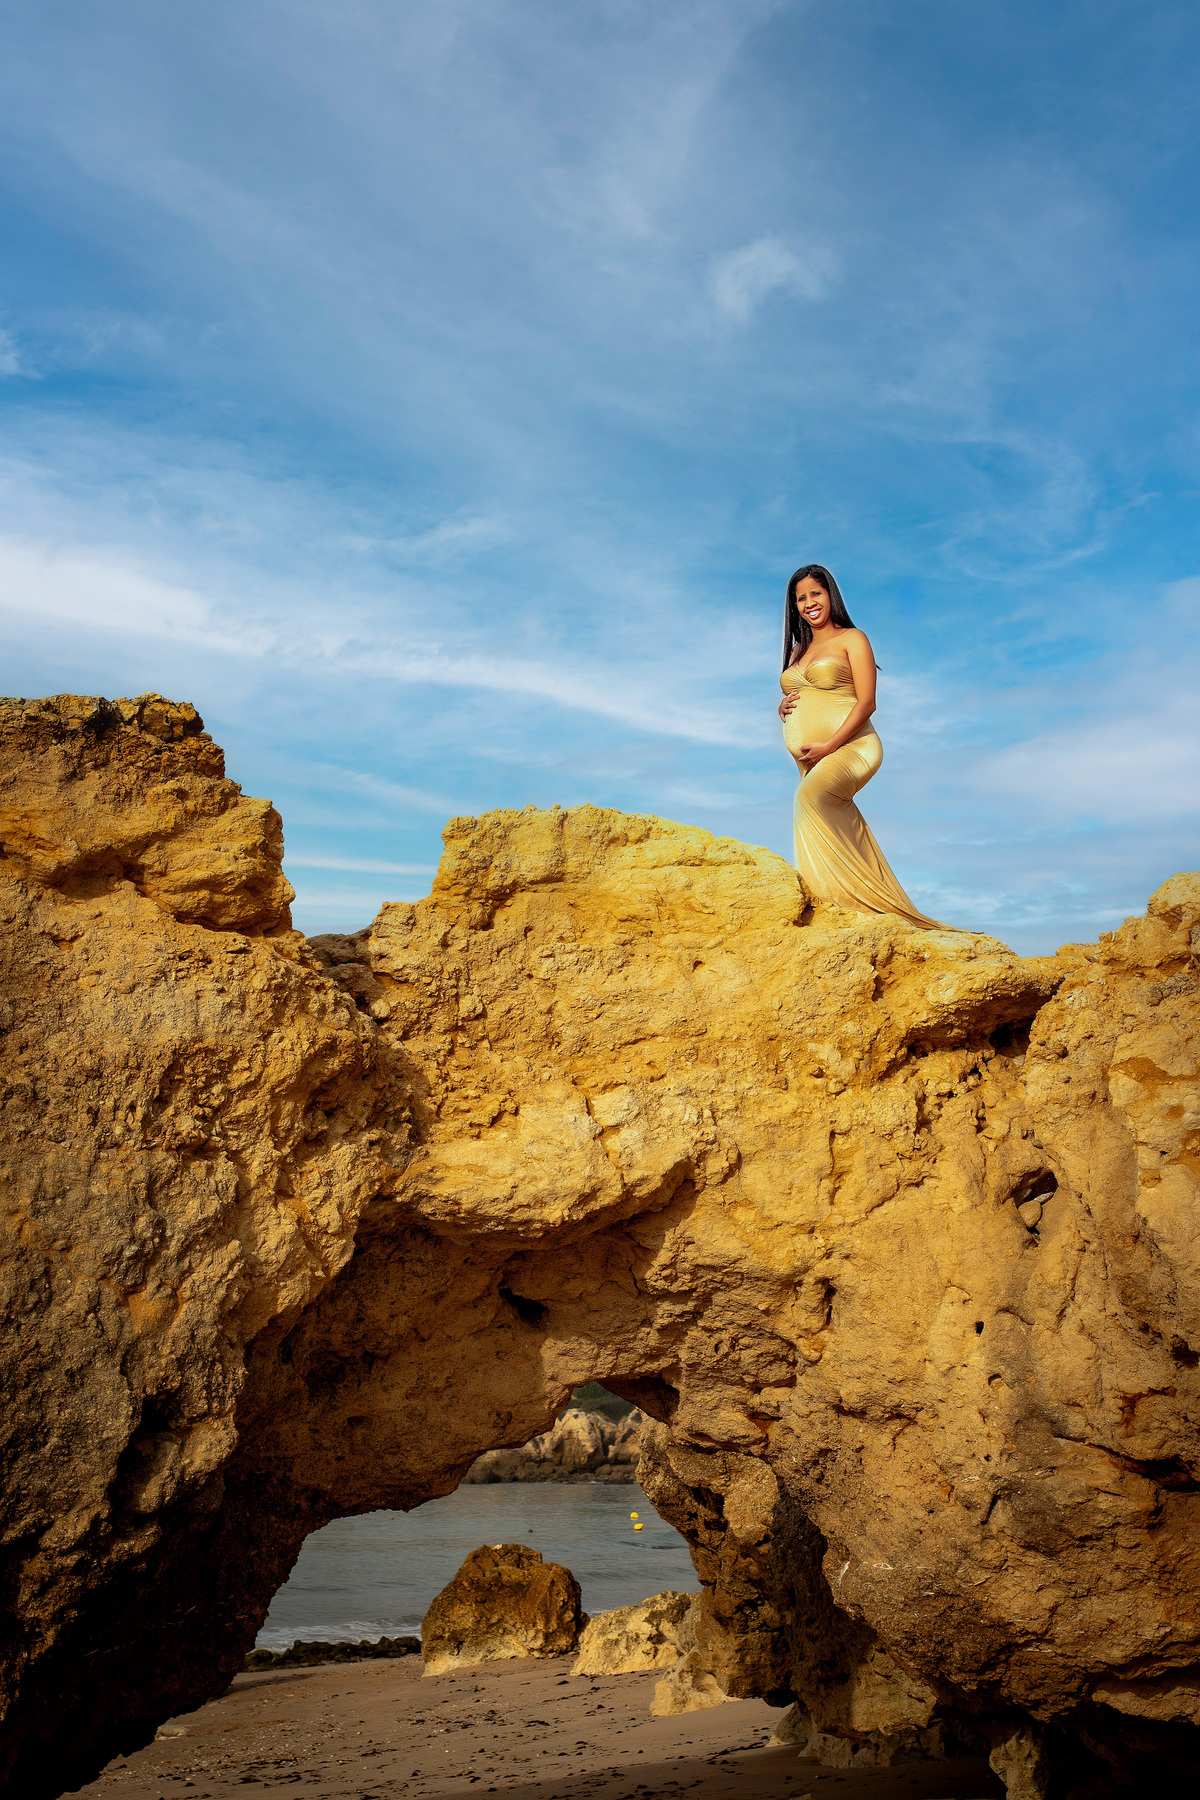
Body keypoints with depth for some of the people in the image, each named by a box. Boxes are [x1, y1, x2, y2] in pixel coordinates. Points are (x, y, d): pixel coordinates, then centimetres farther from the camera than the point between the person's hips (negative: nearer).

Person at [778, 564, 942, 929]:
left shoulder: (851, 639, 7)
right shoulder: (798, 650, 26)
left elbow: (866, 702, -4)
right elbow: (792, 701, 34)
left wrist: (828, 746, -14)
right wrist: (784, 708, 7)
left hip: (849, 747, -7)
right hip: (809, 762, 7)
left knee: (812, 795, -34)